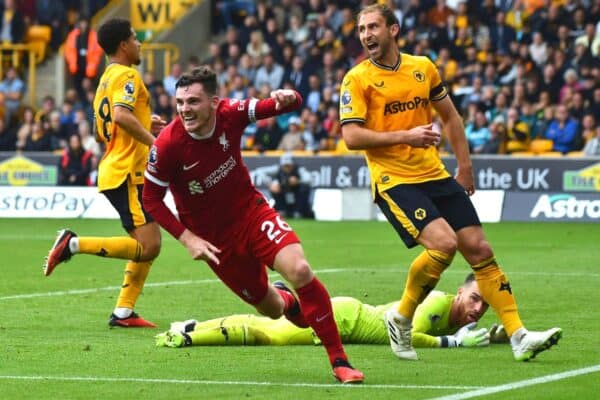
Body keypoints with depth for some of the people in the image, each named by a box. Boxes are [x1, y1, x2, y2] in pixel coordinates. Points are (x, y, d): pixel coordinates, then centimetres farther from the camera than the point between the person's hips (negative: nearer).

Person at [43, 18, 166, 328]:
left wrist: (145, 125, 23)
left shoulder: (106, 80, 20)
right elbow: (121, 115, -27)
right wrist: (153, 140, -24)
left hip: (113, 172, 10)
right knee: (146, 246, -15)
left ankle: (123, 312, 7)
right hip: (127, 173, -10)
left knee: (150, 245, 11)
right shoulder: (126, 76, -9)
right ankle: (74, 244, -16)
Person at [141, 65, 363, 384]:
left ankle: (339, 361, -13)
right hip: (214, 237, -1)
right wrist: (187, 238, -18)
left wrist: (287, 98, -33)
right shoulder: (167, 145, -23)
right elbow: (150, 200, -10)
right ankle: (286, 300, 49)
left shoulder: (230, 114, -17)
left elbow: (287, 105, -8)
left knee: (300, 270, -24)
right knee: (271, 308, 7)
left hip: (251, 211, 1)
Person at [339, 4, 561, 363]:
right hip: (394, 181, -5)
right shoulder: (357, 80, -4)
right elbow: (351, 137, -13)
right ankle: (401, 319, -4)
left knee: (479, 248, 0)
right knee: (443, 243, -24)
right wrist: (405, 136, -20)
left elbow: (450, 117, 20)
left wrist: (465, 166, 15)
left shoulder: (423, 68, 9)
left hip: (436, 175, 5)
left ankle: (519, 336, 4)